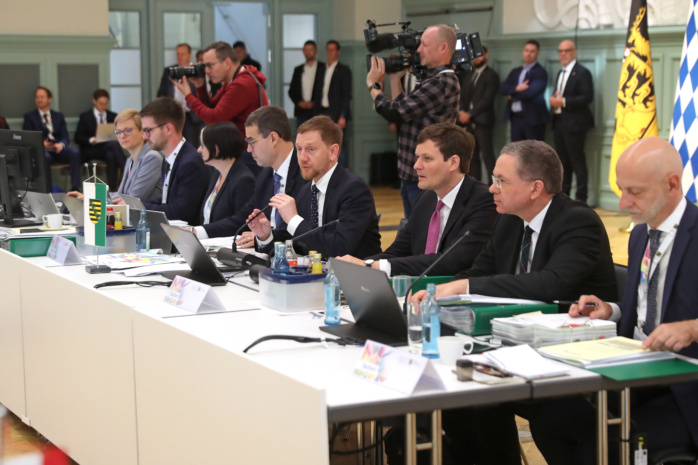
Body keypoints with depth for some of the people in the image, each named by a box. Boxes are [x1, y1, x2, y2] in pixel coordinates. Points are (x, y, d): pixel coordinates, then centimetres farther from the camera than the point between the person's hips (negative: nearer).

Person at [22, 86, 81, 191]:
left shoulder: (59, 116, 20)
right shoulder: (30, 117, 13)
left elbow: (65, 137, 11)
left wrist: (61, 144, -14)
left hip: (58, 148, 3)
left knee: (75, 152, -30)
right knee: (45, 157, -39)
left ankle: (75, 188, -35)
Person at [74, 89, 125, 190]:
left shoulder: (113, 116, 20)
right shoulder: (85, 117, 11)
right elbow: (78, 138, 3)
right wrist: (91, 140, -17)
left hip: (109, 148, 2)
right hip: (91, 150, -2)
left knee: (111, 155, -38)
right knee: (113, 144, -34)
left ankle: (112, 188, -40)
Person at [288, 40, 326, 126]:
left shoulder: (323, 68, 3)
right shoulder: (298, 70, 16)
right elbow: (291, 90, 15)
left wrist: (314, 103, -8)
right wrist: (299, 102, -2)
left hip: (317, 110, -4)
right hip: (302, 111, 4)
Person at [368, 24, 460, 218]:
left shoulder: (443, 82, -18)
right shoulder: (433, 79, 13)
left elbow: (395, 113, -18)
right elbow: (401, 111, 17)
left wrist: (373, 85, -2)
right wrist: (394, 79, 11)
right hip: (410, 175, 10)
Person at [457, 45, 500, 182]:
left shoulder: (491, 75, -3)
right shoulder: (467, 75, 18)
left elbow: (487, 99, -12)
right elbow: (463, 95, 13)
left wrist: (469, 114, -16)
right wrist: (462, 112, -7)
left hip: (482, 121, -6)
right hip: (468, 121, 6)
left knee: (487, 155, -9)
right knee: (472, 156, 7)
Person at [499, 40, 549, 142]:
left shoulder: (540, 72, -6)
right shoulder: (515, 72, 17)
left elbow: (531, 92, -18)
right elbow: (502, 88, 6)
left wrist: (513, 96, -2)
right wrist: (516, 88, -13)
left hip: (533, 118, -7)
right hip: (516, 118, 7)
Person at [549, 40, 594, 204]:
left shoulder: (582, 73, -7)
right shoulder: (561, 73, 20)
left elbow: (587, 97, -16)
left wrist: (563, 101, -19)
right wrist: (554, 100, 0)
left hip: (574, 123, -8)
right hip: (559, 121, 8)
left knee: (577, 161, -6)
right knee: (562, 161, 11)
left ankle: (581, 197, -3)